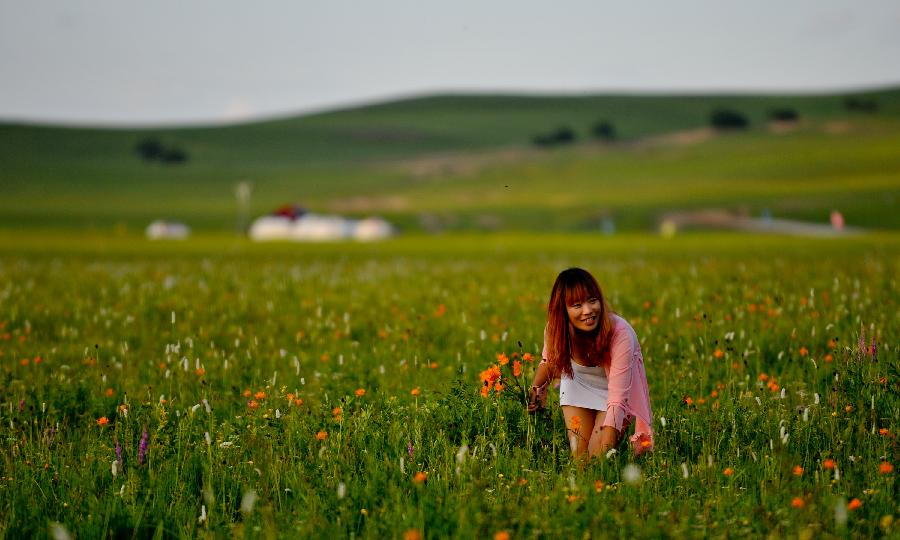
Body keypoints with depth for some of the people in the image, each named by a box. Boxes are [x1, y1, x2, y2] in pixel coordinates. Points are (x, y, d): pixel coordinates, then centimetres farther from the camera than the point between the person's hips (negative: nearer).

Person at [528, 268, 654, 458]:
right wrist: (537, 388, -10)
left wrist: (605, 450, -45)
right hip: (578, 387, 3)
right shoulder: (555, 329, -25)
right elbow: (549, 359, 4)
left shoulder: (620, 333, -37)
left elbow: (617, 399, -39)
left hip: (615, 388, -3)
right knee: (579, 455, -5)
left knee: (598, 455, -15)